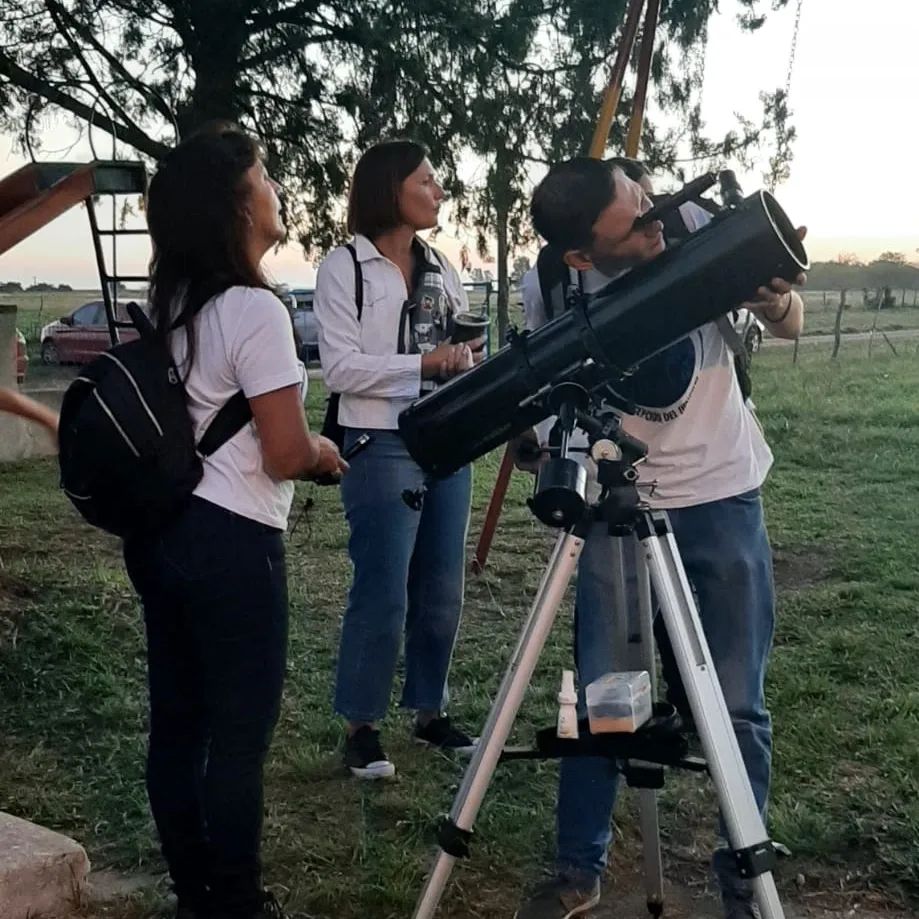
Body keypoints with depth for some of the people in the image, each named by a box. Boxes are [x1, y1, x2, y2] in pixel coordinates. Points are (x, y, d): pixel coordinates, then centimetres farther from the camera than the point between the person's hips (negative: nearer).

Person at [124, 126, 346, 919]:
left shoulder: (168, 303, 8)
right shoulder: (255, 310, -17)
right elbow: (286, 455, -18)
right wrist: (325, 453, 4)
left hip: (159, 528, 8)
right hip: (231, 543, -8)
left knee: (177, 720, 14)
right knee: (239, 731, 4)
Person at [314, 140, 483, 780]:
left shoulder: (441, 268, 14)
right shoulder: (345, 267, -4)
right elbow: (340, 367, -12)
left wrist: (470, 357, -5)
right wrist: (423, 364, -20)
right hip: (382, 447, -6)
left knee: (442, 592, 10)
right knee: (382, 594, -6)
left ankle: (430, 711, 24)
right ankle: (362, 727, 8)